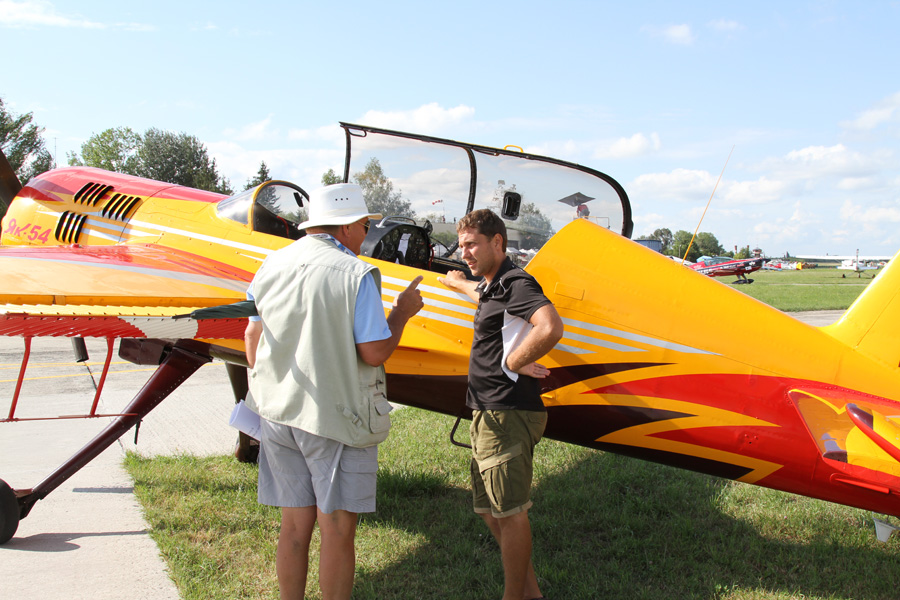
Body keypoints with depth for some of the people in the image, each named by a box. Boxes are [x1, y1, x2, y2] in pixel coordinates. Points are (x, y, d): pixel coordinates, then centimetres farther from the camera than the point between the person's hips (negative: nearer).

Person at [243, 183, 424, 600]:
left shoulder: (272, 266, 4)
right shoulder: (356, 275, -14)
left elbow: (252, 336, 11)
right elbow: (374, 353, -17)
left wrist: (264, 395, 24)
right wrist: (402, 312, 0)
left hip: (279, 414, 6)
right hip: (338, 418, -6)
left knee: (295, 526, 15)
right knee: (337, 530, 5)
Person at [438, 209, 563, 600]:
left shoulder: (515, 283, -13)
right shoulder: (493, 286, 18)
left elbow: (550, 326, -33)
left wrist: (513, 362, -20)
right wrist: (459, 284, 63)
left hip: (507, 416, -11)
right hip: (488, 413, 11)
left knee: (509, 512, -2)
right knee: (489, 510, 15)